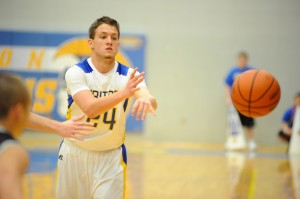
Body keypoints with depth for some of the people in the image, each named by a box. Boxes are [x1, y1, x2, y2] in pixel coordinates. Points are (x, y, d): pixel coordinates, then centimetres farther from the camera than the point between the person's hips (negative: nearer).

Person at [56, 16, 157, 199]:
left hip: (111, 156, 1)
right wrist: (123, 93, -47)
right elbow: (89, 109, -32)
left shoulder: (129, 75, -9)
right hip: (75, 152, 0)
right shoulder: (76, 72, -15)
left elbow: (152, 101, -28)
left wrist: (146, 101, -53)